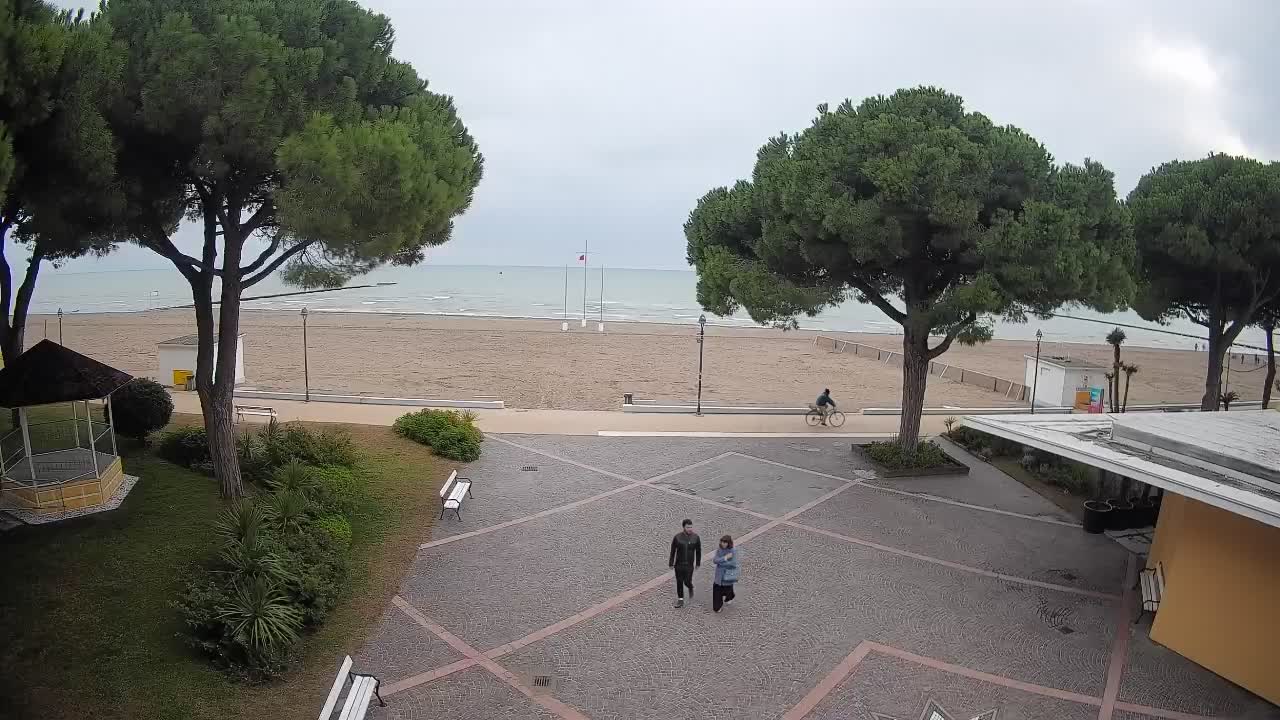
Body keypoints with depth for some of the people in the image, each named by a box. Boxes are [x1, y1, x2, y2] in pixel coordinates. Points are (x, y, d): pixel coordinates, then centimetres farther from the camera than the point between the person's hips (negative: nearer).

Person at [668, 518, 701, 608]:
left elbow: (698, 551, 2)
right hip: (679, 564, 0)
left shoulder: (696, 537, -10)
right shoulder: (677, 537, -13)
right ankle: (680, 600, 26)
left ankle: (690, 588, 37)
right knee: (679, 582, 9)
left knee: (687, 582, 1)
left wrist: (698, 563, 8)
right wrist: (671, 563, -1)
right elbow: (672, 551, -4)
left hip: (689, 564, 0)